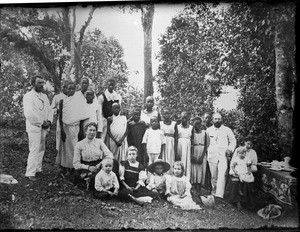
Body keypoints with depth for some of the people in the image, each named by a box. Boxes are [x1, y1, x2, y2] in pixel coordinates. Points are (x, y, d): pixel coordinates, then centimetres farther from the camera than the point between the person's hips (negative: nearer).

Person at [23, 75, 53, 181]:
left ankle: (38, 168, 25)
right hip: (34, 127, -7)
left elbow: (49, 110, 15)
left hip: (44, 127, 7)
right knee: (34, 150, -9)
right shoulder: (28, 96, -9)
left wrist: (49, 121, -3)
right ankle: (30, 173, -4)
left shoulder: (44, 96, 15)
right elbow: (29, 114, -19)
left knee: (41, 149, 13)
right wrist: (41, 122, -15)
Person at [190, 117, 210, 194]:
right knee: (193, 170, -5)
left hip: (202, 154, 0)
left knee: (201, 170, -3)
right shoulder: (191, 133, 4)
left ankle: (199, 189, 1)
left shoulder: (205, 133, 5)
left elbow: (206, 146, 1)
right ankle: (195, 187, -2)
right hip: (193, 154, 0)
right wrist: (191, 155, -12)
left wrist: (202, 156, -8)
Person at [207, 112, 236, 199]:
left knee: (222, 174, -16)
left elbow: (233, 141, 15)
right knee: (213, 176, 5)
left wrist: (230, 149, -1)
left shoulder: (227, 130, 7)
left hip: (223, 155, -2)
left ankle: (219, 194, -20)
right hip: (212, 156, 2)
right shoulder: (208, 130, 11)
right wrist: (207, 151, 6)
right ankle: (214, 190, 25)